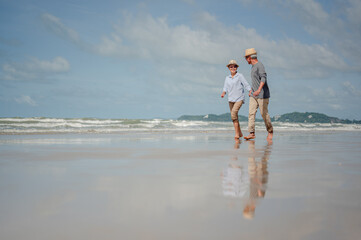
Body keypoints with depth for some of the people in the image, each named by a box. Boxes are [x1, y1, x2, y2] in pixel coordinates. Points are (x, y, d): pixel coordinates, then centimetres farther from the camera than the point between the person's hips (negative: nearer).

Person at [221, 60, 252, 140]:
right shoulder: (227, 78, 11)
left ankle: (237, 134, -21)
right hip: (231, 99, 5)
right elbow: (225, 88, 6)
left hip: (239, 99, -5)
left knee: (233, 114, -23)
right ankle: (240, 133, 23)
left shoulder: (240, 76, -2)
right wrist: (223, 93, -15)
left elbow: (246, 85, -6)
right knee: (234, 117, 8)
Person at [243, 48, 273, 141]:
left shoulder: (260, 65, -12)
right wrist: (251, 91, 37)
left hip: (262, 95, -8)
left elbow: (264, 78, -26)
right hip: (253, 95, 8)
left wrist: (259, 90, -39)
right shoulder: (253, 67, 17)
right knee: (251, 113, -5)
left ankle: (270, 131, 17)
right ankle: (252, 133, -9)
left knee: (264, 114, -1)